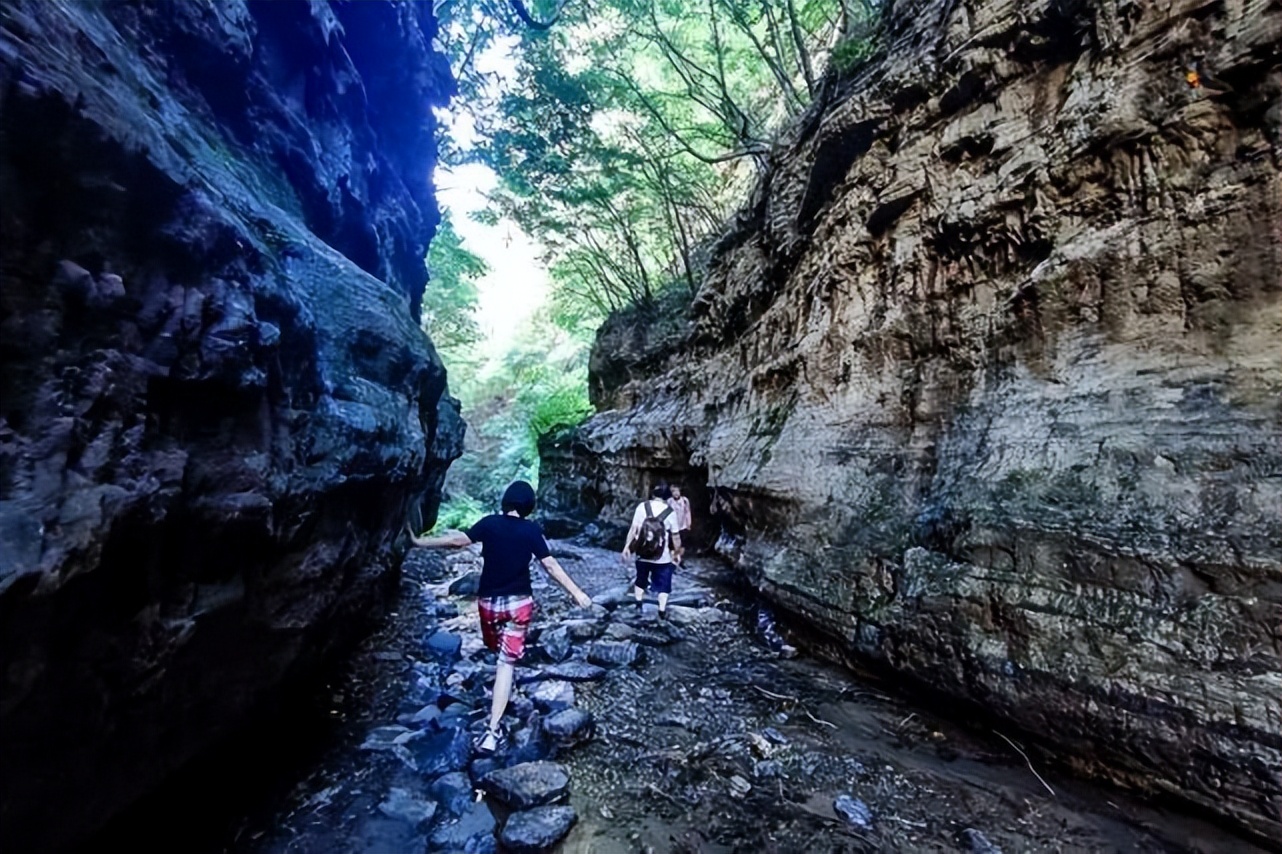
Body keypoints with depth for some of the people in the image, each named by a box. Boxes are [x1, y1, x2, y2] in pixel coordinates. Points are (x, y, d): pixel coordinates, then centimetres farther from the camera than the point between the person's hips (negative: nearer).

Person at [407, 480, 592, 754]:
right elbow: (550, 565, -11)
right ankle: (493, 730, -2)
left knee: (498, 651, 28)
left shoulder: (490, 523, -6)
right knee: (507, 663, 2)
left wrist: (420, 541, 5)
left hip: (489, 601, 2)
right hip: (519, 603, -2)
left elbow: (458, 540, -7)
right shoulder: (532, 530, -9)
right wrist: (576, 593, -5)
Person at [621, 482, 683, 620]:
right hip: (662, 555, -1)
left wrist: (627, 546, 1)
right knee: (663, 583, 15)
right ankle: (662, 611, 17)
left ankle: (638, 606, 23)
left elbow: (634, 529, -6)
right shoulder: (670, 512, -7)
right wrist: (677, 552, 10)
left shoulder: (642, 506, -5)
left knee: (641, 579, 23)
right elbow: (675, 536, -3)